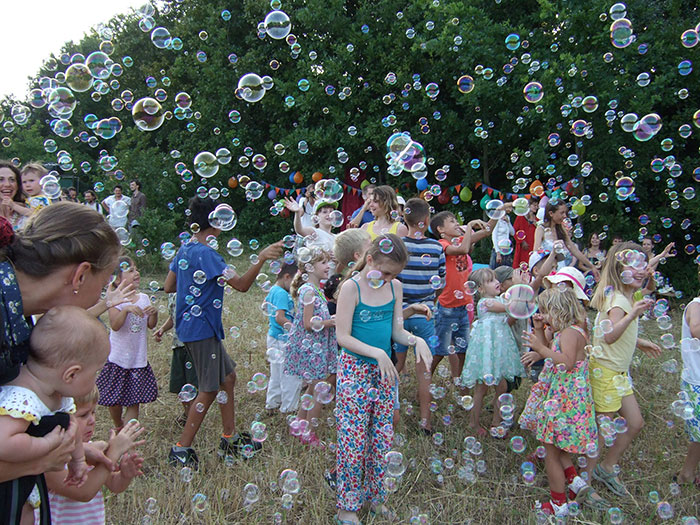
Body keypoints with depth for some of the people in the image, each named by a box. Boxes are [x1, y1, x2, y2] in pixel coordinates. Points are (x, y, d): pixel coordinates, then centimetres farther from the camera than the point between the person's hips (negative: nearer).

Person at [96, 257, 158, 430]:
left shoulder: (144, 298, 2)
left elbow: (151, 325, 4)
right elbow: (115, 326, -22)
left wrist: (154, 314, -15)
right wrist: (126, 309, -35)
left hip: (138, 358, 3)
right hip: (118, 358, -3)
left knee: (134, 402, 1)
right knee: (115, 399, 13)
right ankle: (118, 426, 39)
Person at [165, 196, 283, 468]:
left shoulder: (185, 249, 9)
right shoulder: (205, 253, -20)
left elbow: (168, 286, 15)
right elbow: (241, 284, -24)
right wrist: (261, 259, -31)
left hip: (192, 325, 10)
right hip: (201, 327, -10)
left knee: (228, 377, 15)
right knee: (209, 390, 0)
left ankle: (229, 438, 24)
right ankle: (181, 449, 11)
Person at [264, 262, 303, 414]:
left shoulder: (273, 290, 11)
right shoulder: (282, 293, -20)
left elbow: (266, 302, 29)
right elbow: (280, 318, -28)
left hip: (274, 336, 11)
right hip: (282, 339, -11)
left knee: (277, 374, 20)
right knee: (291, 375, -1)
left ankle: (272, 403, 31)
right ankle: (289, 408, 8)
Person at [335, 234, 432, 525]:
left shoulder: (395, 287, 3)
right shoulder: (352, 287, -13)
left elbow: (397, 331, 7)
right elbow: (343, 336, -14)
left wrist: (416, 339, -12)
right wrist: (377, 353, -22)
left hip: (384, 370, 5)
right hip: (355, 370, -5)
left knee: (382, 440, 14)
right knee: (353, 442, 2)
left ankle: (374, 497, 33)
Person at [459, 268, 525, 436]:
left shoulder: (500, 299, 10)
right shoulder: (485, 302, -16)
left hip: (500, 349, 8)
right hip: (487, 348, -8)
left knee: (502, 387, 10)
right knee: (481, 387, 3)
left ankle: (496, 422, 25)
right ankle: (474, 423, 18)